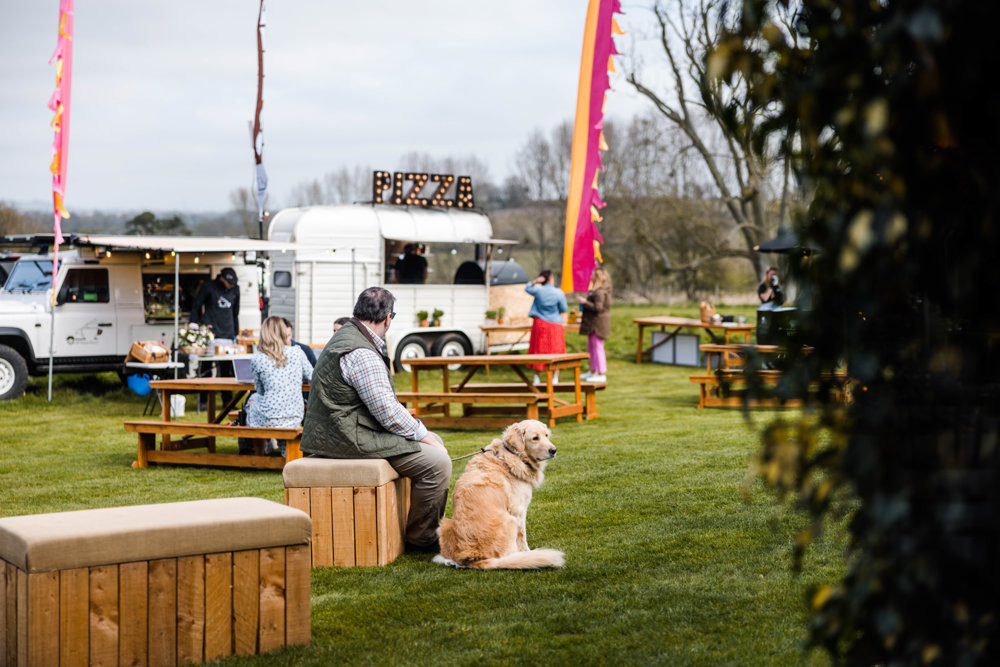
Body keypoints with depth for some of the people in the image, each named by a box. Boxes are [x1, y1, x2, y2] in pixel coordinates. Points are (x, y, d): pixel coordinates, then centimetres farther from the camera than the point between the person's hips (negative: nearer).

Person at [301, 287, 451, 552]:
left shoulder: (345, 335, 13)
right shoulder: (362, 354, -22)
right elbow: (387, 411, -21)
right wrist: (422, 434, -9)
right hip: (351, 439, -11)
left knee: (435, 443, 18)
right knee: (437, 461, -14)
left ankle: (431, 528, 25)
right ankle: (420, 538, 1)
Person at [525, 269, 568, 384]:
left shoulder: (538, 290, -5)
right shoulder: (559, 293, -7)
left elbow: (527, 288, 15)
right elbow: (563, 311, -1)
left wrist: (535, 281, 3)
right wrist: (563, 323, 13)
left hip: (540, 323, 1)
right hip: (555, 324, -1)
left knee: (538, 350, 8)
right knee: (555, 350, 5)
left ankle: (536, 377, 10)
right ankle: (555, 377, 4)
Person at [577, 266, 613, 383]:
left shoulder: (600, 292, -20)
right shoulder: (595, 290, 14)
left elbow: (598, 307, -26)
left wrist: (585, 302, -18)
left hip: (598, 324, -11)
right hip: (593, 323, 11)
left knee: (598, 348, -7)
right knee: (590, 346, 19)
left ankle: (602, 374, -3)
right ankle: (593, 372, 29)